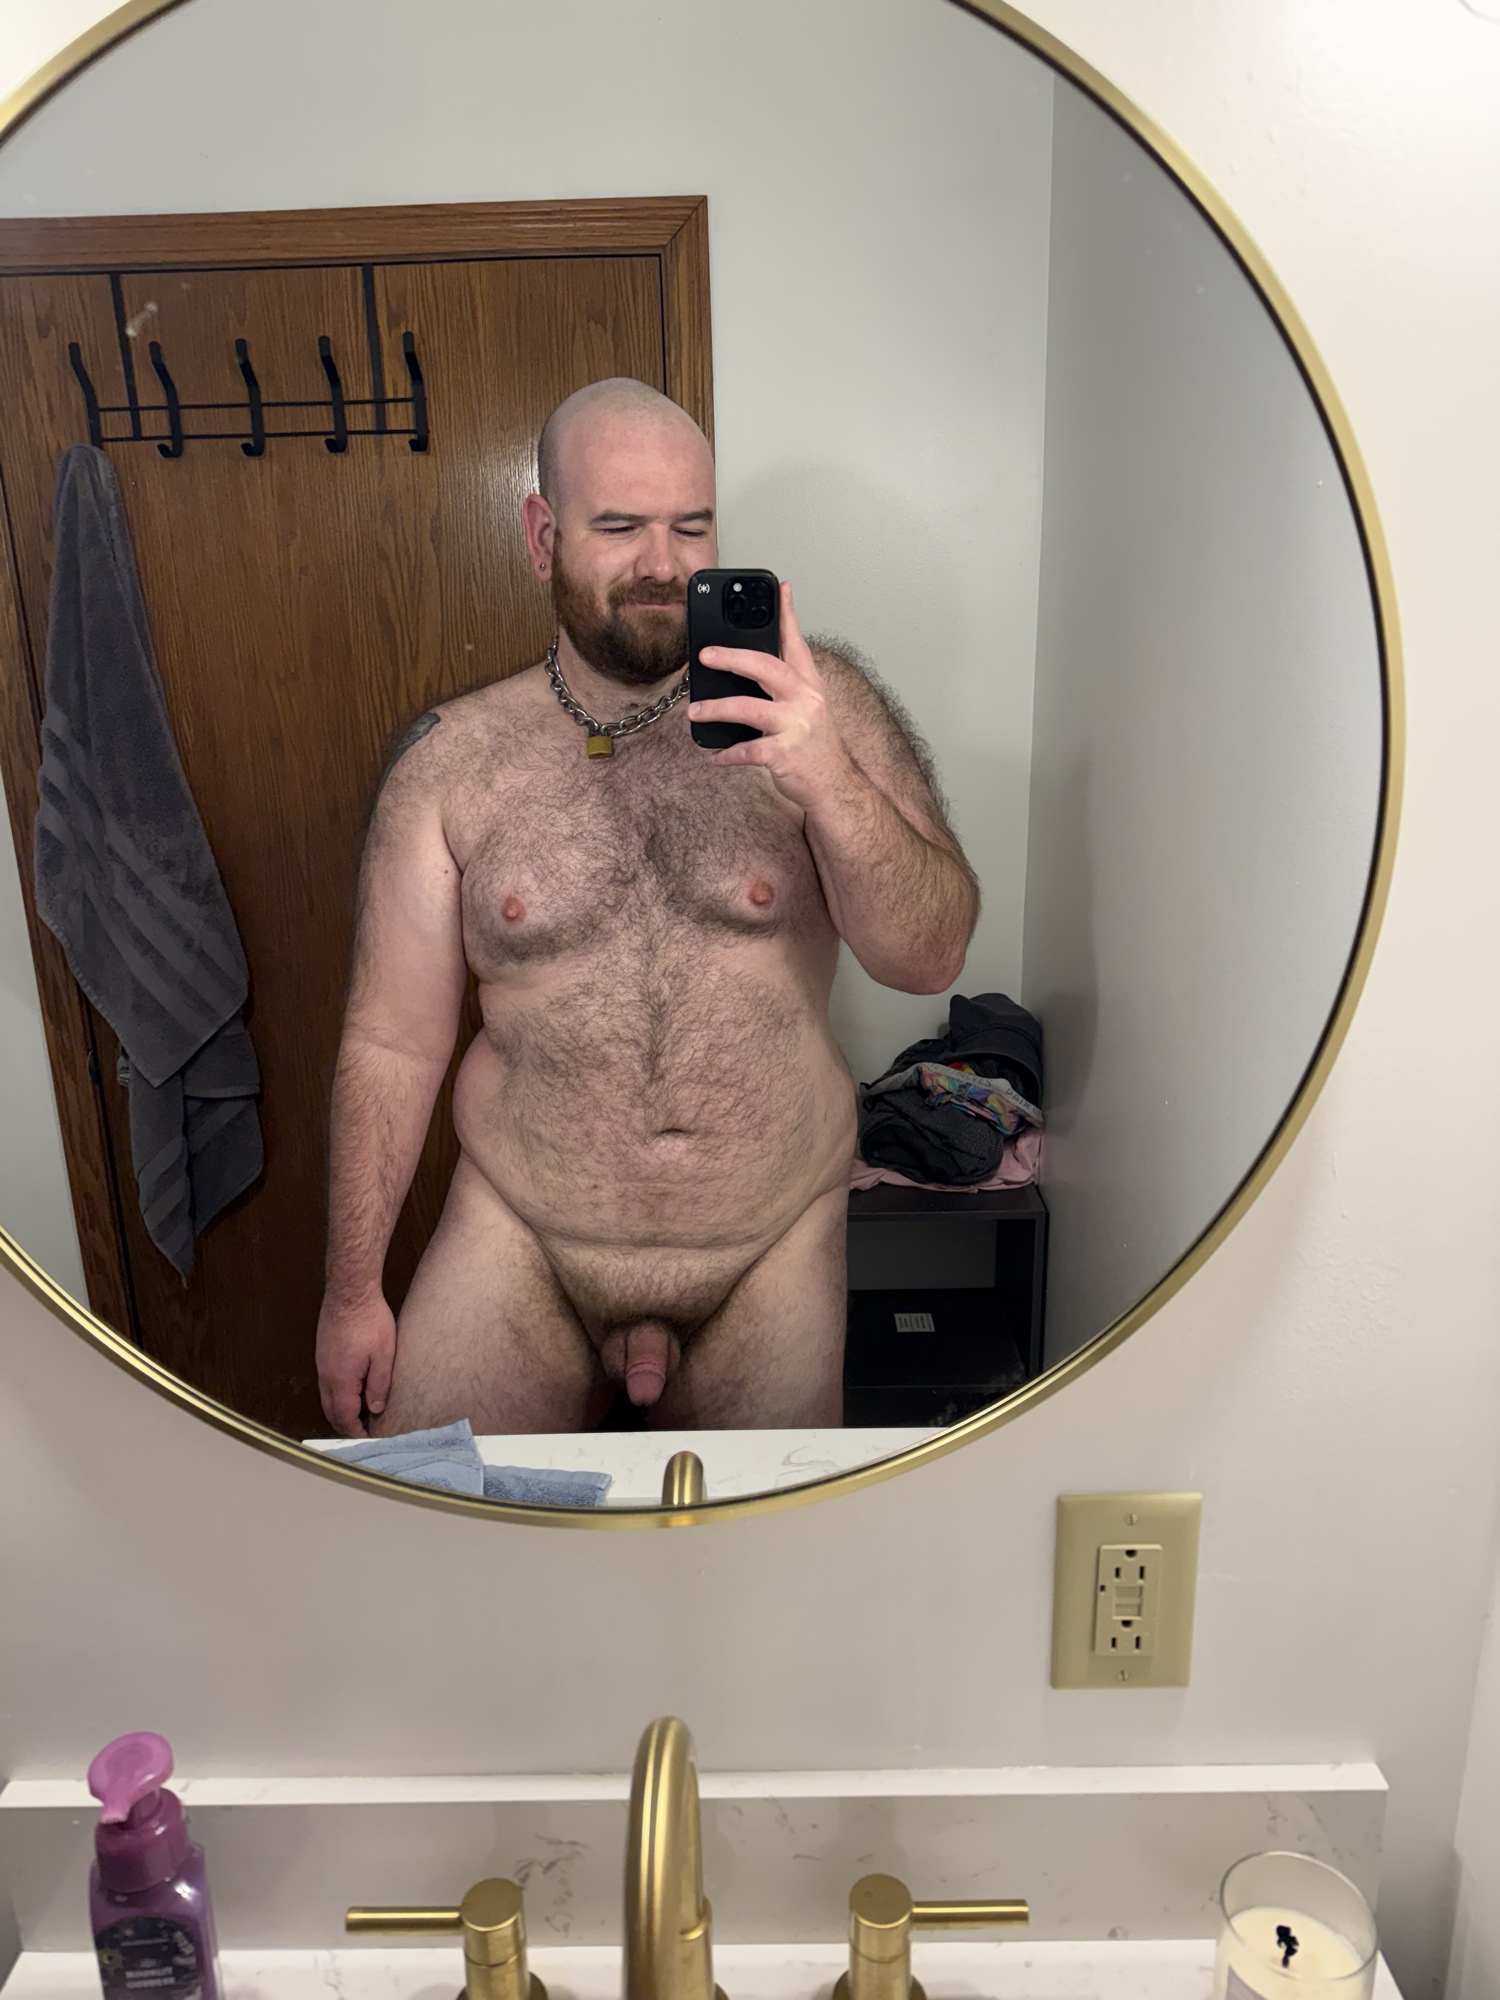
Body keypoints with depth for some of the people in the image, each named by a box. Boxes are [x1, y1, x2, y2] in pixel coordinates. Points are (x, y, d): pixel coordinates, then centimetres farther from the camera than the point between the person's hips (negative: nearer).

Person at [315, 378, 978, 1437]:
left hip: (773, 1249, 0)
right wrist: (353, 1290, 2)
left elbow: (930, 956, -10)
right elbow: (393, 1043, 1)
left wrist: (827, 780, -27)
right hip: (522, 1238, 1)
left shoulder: (813, 704, -4)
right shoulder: (451, 761, -2)